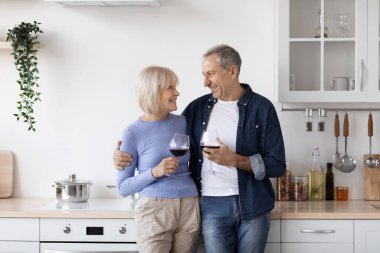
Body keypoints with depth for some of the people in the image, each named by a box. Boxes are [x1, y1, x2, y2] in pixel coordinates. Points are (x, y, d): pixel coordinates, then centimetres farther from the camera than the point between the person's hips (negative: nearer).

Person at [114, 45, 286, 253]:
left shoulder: (261, 107, -3)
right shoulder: (197, 108, 6)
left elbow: (277, 165, -6)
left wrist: (234, 160, -18)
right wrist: (129, 155, 1)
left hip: (253, 207, -2)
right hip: (212, 206, 2)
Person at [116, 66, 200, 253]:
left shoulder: (182, 123, 6)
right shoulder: (133, 133, -5)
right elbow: (123, 187, -3)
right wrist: (154, 173, -16)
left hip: (190, 209, 4)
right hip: (154, 210, -3)